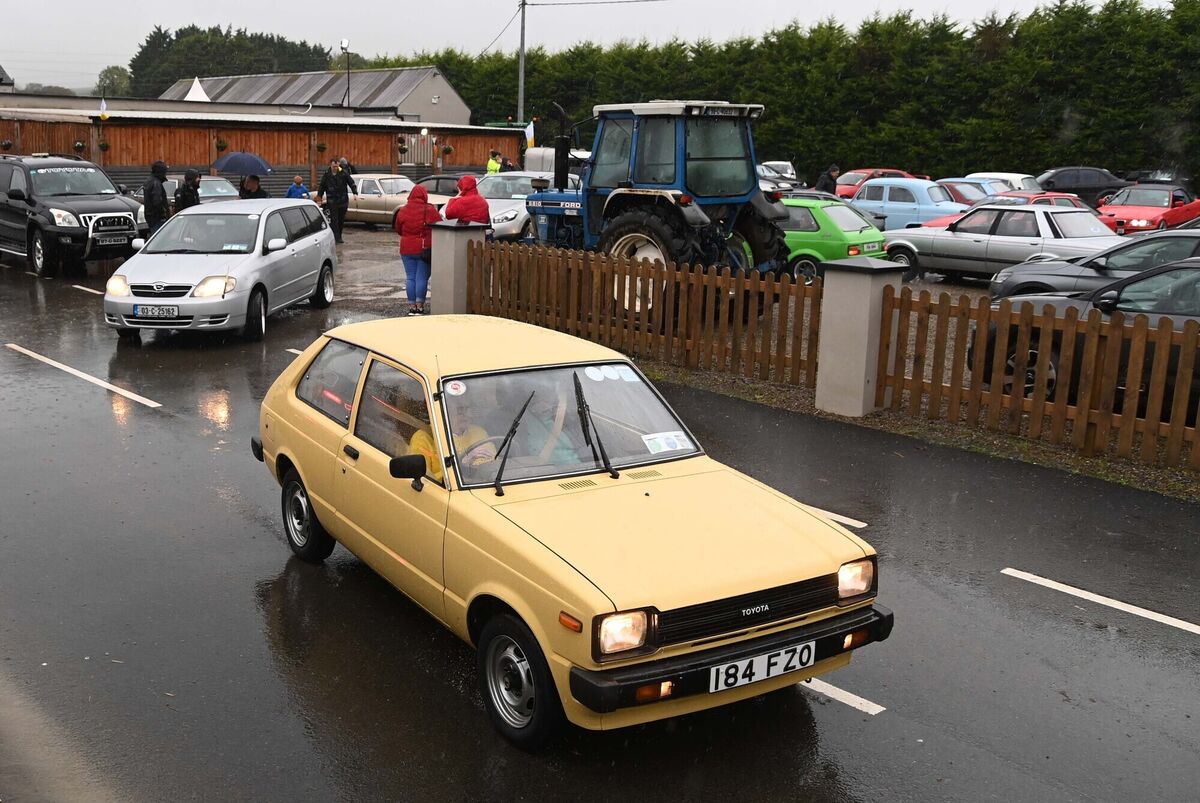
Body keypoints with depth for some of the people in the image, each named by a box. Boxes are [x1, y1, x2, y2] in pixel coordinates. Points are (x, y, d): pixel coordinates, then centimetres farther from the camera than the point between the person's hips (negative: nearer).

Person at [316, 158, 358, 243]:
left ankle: (339, 236, 20)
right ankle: (336, 237, -10)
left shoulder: (344, 173, -2)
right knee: (334, 220, -8)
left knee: (341, 220, 8)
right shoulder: (326, 175, 1)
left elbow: (352, 183, 1)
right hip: (332, 201, -1)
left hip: (343, 200, 1)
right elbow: (321, 186, 12)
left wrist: (355, 193, -12)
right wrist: (319, 196, 10)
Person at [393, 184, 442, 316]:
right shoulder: (430, 210, -9)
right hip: (425, 249, -2)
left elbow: (398, 230, 10)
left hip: (407, 248, 2)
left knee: (410, 278, 8)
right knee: (422, 278, 2)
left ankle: (412, 306, 8)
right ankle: (419, 306, 1)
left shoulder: (403, 210, -1)